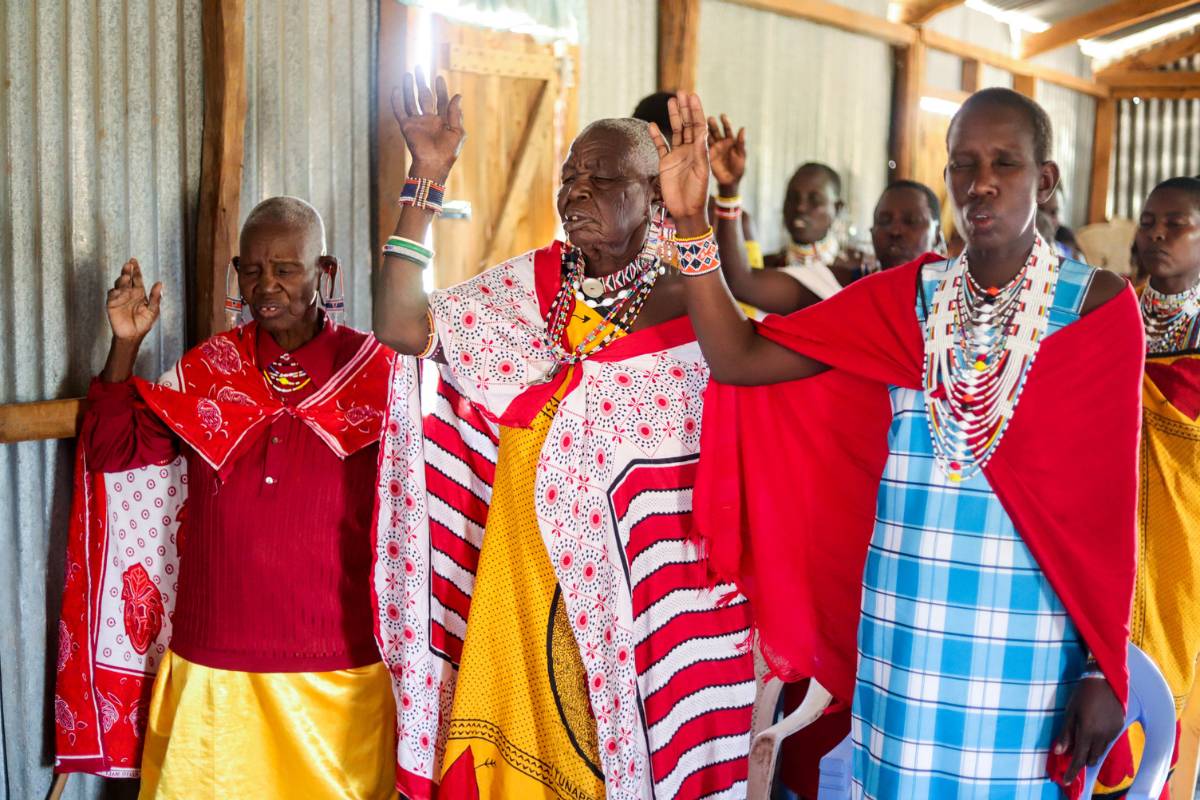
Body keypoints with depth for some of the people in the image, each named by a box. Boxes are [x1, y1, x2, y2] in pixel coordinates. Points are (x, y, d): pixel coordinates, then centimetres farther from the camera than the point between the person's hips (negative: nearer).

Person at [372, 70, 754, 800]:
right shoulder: (529, 285, 4)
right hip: (534, 585, 3)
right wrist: (427, 181, -7)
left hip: (648, 586, -3)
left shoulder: (692, 292, -5)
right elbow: (402, 328, -3)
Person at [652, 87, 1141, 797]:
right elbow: (738, 359, -3)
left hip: (1030, 636, -2)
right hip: (904, 631, 3)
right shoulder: (901, 300, 3)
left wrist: (1106, 667, -5)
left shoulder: (1098, 304, -4)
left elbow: (1112, 495, -3)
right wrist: (692, 223, -14)